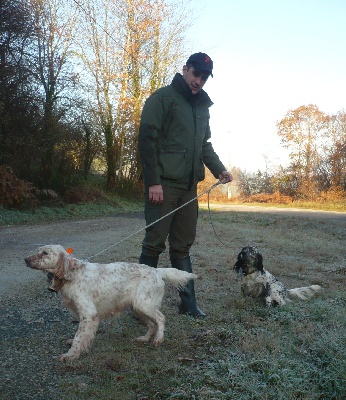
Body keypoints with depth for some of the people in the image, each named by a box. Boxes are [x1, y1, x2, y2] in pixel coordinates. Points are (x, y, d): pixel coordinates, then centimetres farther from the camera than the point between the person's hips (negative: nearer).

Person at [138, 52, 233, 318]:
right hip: (163, 184, -7)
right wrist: (153, 181, -18)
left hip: (189, 186, 7)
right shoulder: (162, 98, -4)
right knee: (155, 243, -3)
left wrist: (219, 169, 9)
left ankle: (188, 303, 15)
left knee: (183, 245, 10)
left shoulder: (202, 106, 19)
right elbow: (147, 139, -11)